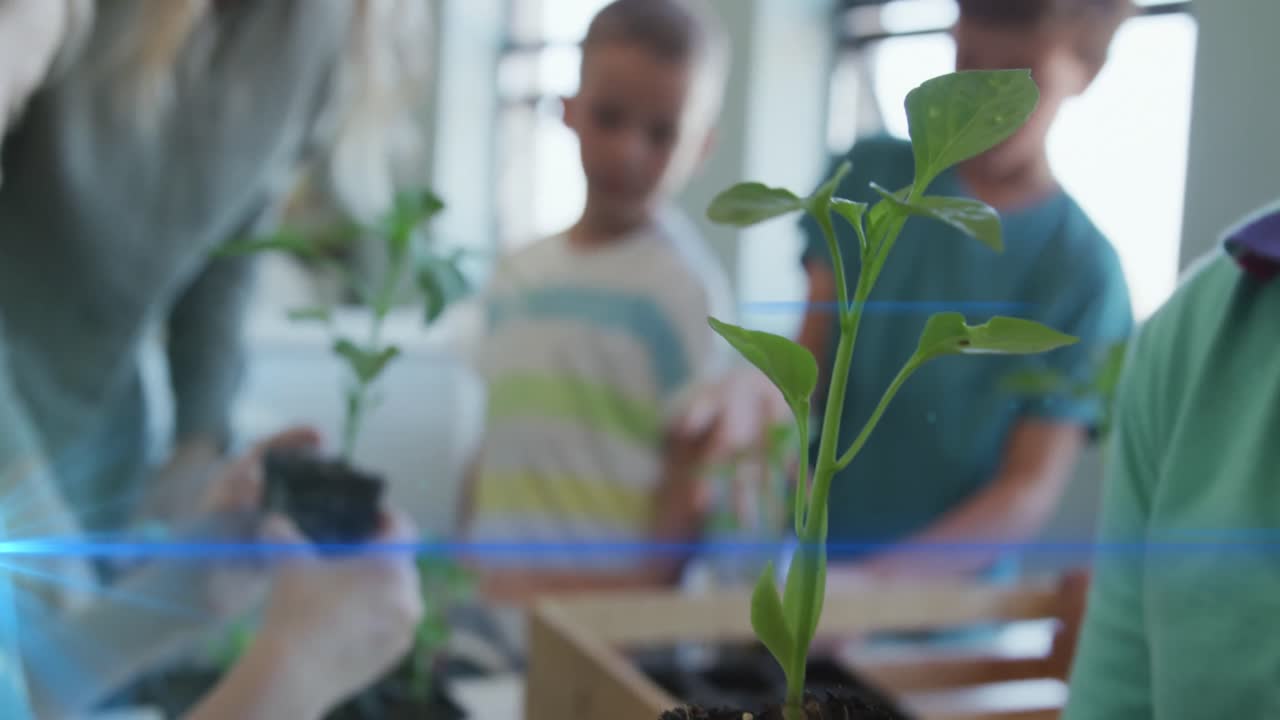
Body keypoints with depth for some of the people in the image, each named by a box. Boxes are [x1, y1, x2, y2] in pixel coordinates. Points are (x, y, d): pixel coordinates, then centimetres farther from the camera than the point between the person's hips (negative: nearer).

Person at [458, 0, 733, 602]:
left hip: (606, 602, -5)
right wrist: (468, 576, 11)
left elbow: (692, 480, -9)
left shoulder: (684, 286, -9)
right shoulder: (516, 276, 8)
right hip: (500, 596, 5)